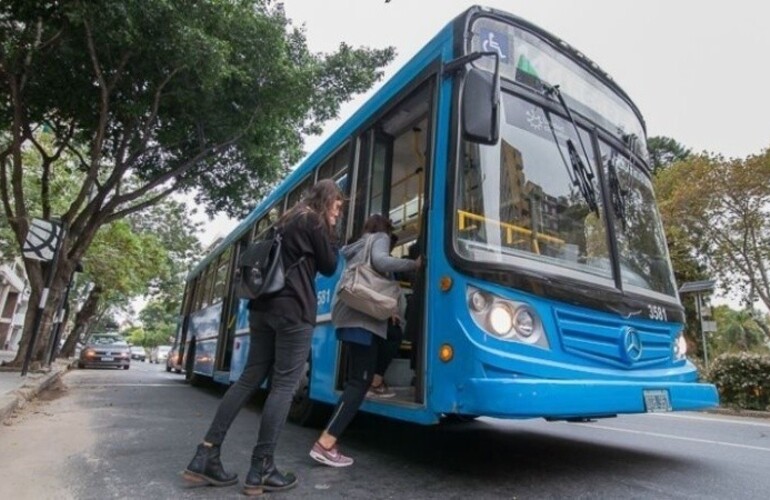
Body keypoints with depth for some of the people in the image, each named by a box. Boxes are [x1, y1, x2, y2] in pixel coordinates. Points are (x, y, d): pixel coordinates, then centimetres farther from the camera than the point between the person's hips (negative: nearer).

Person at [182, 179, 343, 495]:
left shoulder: (288, 220, 24)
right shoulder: (315, 222, -1)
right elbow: (328, 267, 3)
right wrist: (330, 233, 13)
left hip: (264, 307, 8)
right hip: (294, 311, -8)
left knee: (250, 378, 8)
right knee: (284, 385, -4)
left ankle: (205, 457, 8)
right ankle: (261, 469, -1)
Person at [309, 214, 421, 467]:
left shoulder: (357, 246, 30)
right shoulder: (381, 238, 6)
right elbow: (380, 261, -15)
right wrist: (414, 264, -8)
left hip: (349, 315, 9)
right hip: (363, 317, -9)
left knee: (356, 377, 14)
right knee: (359, 382, -10)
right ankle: (325, 444, -14)